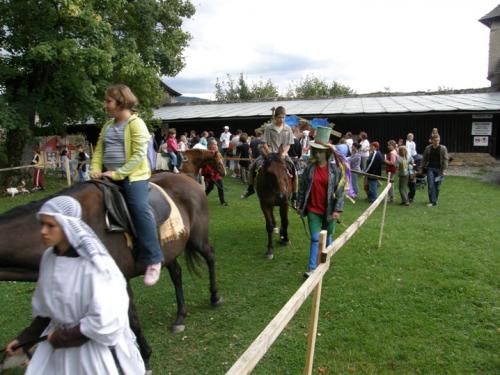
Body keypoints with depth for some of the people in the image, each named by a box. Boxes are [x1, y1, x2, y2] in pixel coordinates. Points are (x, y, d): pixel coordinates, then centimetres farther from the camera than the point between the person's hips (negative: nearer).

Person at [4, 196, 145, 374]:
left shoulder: (93, 265, -27)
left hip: (96, 345, -6)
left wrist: (60, 338, -15)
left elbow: (104, 323, -24)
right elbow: (44, 307, 10)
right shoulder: (49, 257, -5)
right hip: (58, 341, 6)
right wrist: (25, 339, 5)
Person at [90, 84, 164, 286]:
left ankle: (153, 260, -20)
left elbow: (138, 154, -15)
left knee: (140, 208, -24)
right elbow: (99, 150, 16)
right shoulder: (107, 126, 16)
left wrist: (118, 174, -19)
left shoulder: (136, 123, -7)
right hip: (110, 176, 8)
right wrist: (96, 170, -3)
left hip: (133, 176, -8)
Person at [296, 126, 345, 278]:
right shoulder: (310, 168, -3)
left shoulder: (335, 169, -8)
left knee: (327, 237, 17)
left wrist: (338, 209, -13)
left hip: (329, 210, 0)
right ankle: (312, 268, 2)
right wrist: (299, 204, 5)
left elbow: (340, 190, -8)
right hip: (313, 210, 0)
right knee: (315, 238, -1)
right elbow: (302, 188, 5)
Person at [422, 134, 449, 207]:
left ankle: (435, 200, 22)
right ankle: (432, 201, -5)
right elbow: (424, 159, 12)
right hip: (430, 168, 1)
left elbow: (445, 160, -3)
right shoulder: (428, 148, 4)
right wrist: (423, 168, 7)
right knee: (430, 185, -8)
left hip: (439, 169, -1)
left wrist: (444, 170, -9)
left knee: (437, 186, 5)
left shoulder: (443, 148, -2)